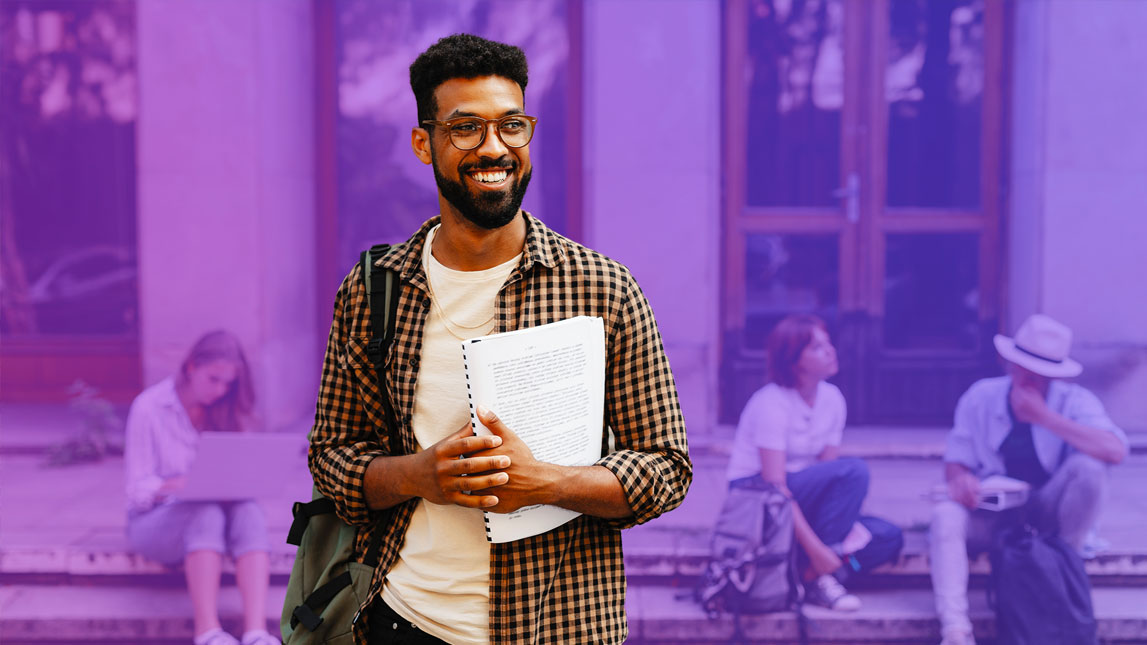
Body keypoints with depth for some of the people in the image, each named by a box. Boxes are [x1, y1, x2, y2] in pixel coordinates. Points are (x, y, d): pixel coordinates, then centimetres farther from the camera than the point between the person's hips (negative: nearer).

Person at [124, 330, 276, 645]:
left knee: (248, 511, -33)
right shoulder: (149, 407, -6)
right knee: (206, 513, -38)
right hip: (154, 521, -3)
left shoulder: (223, 411, 9)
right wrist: (176, 485, -31)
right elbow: (139, 489, -9)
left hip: (213, 507, 4)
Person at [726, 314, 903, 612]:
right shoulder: (772, 402, -18)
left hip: (801, 500, 7)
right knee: (853, 470, -28)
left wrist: (845, 519, -17)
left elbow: (827, 472, 2)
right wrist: (816, 548, -31)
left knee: (889, 539, -12)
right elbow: (775, 485, -25)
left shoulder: (832, 398, 3)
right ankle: (814, 576, -23)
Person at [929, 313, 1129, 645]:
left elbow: (1115, 452, -31)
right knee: (945, 515, -31)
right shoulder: (980, 396, -5)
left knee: (1088, 466, -28)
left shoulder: (1074, 402, -12)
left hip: (1046, 514, -1)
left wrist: (1045, 417, -30)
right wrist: (960, 477, -27)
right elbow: (955, 460, 0)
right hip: (990, 514, 1)